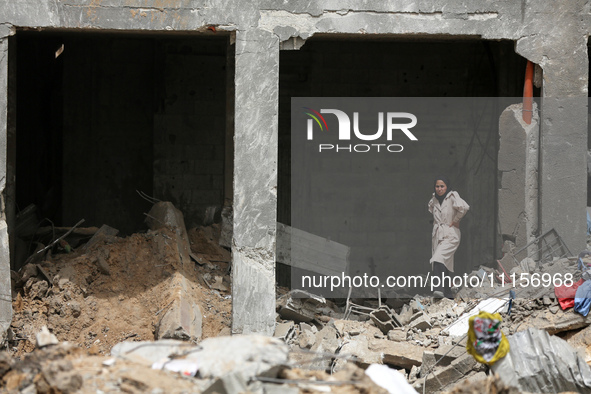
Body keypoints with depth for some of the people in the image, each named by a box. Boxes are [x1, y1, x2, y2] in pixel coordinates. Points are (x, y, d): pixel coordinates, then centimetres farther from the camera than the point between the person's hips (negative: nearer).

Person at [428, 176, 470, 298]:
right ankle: (448, 294, 17)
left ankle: (438, 288, -37)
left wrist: (456, 220, -14)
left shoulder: (452, 197, -10)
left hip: (450, 235, -7)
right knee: (443, 265, 8)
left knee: (439, 258, -27)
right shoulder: (434, 199, 10)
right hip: (437, 235, 7)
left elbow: (464, 207, -27)